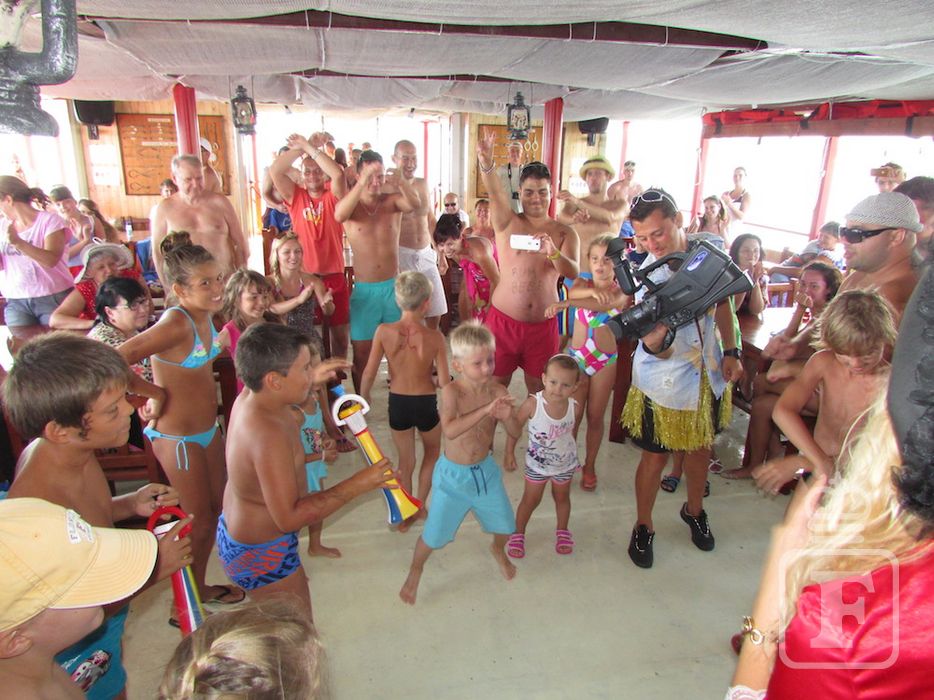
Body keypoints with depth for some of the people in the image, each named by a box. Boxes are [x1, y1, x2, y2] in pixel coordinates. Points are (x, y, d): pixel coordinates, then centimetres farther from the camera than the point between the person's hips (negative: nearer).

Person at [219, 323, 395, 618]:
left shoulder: (250, 397, -9)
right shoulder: (268, 435, -37)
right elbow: (289, 517, -36)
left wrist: (312, 380, 7)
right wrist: (356, 485, -34)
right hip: (261, 554, -10)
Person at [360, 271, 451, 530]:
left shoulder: (384, 331, -15)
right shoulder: (434, 336, -17)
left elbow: (369, 373, -9)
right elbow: (444, 381, -15)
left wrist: (364, 396, 11)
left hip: (397, 402, 1)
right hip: (426, 403, -1)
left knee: (405, 462, 22)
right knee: (432, 450, 30)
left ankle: (405, 516, 35)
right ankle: (420, 505, 33)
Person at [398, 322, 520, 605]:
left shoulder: (497, 391, -13)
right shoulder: (451, 391, -24)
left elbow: (516, 433, -9)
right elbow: (449, 430, -41)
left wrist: (508, 416, -30)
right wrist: (486, 409, -46)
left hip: (486, 470, 4)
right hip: (453, 475, -3)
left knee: (505, 525, 18)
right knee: (434, 535, 7)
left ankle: (498, 549, 55)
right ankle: (416, 569, 40)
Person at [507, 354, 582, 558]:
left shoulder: (575, 408, -23)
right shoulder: (532, 404, -32)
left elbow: (570, 432, -2)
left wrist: (574, 456, 11)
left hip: (565, 464, 3)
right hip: (537, 464, -2)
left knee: (562, 497, 26)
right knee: (530, 500, 15)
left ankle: (562, 531, 51)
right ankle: (518, 534, 38)